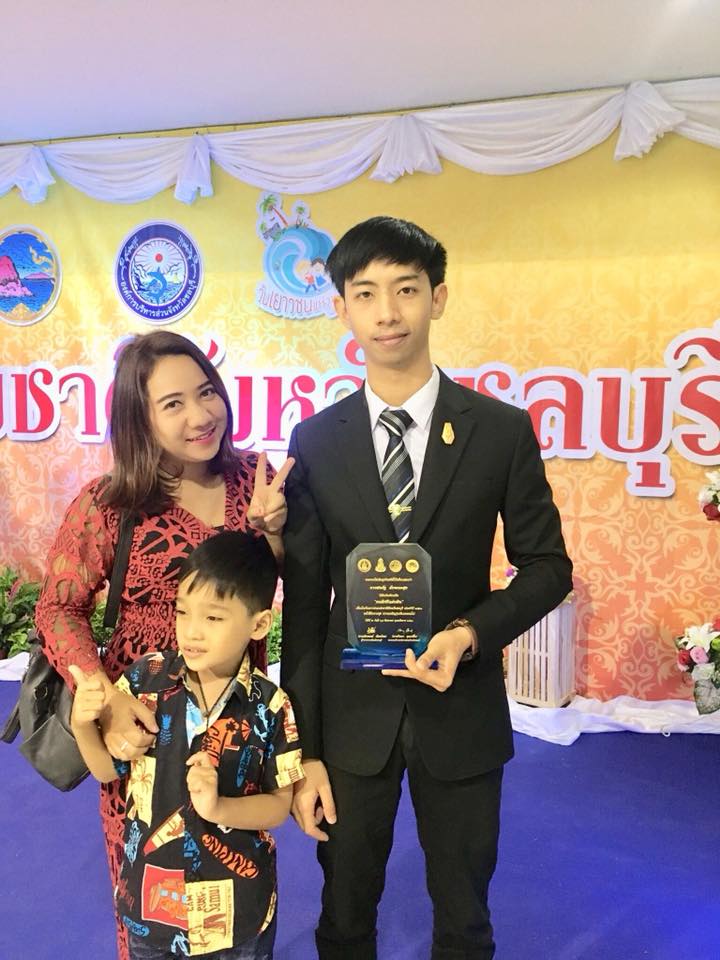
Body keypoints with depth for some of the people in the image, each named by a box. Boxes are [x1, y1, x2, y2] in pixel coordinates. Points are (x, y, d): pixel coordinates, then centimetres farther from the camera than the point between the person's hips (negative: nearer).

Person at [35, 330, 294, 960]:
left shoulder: (252, 477, -5)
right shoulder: (109, 505, -15)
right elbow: (59, 610, -9)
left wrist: (270, 526, -18)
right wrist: (108, 702, -24)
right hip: (148, 720, -3)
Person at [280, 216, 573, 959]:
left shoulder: (501, 430, -8)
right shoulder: (315, 441, -5)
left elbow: (547, 565, 0)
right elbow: (303, 604, -3)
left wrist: (471, 632, -19)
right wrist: (304, 749, -3)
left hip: (462, 709, 0)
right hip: (350, 710, 1)